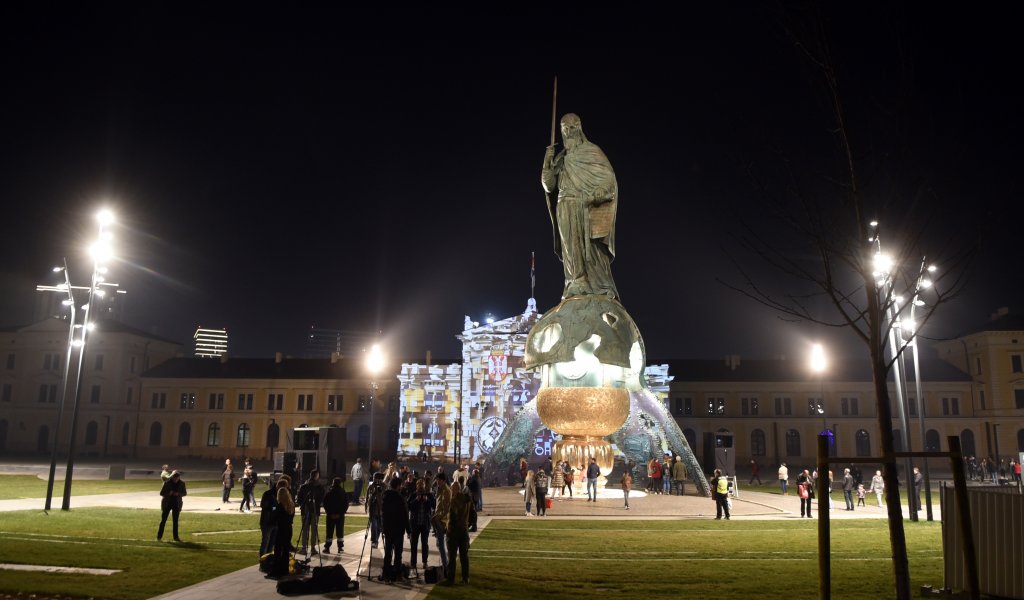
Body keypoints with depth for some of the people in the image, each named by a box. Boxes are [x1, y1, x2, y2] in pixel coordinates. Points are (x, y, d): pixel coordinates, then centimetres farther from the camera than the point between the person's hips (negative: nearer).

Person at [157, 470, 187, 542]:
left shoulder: (182, 483, -3)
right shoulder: (167, 483, -9)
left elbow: (185, 493, 5)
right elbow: (161, 493, -3)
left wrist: (178, 494, -15)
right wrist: (168, 493, -21)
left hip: (176, 504, 2)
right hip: (167, 504, -2)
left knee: (175, 521, 6)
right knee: (163, 520, 1)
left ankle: (176, 537, 11)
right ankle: (159, 536, 10)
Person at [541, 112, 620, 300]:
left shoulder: (591, 151, 6)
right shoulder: (561, 158, 20)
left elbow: (609, 178, -3)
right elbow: (549, 185, 11)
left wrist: (597, 194, -21)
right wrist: (548, 162, -3)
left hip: (585, 209, -5)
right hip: (566, 211, 5)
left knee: (590, 247, -11)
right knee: (571, 250, -1)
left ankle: (600, 287, -11)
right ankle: (576, 287, -3)